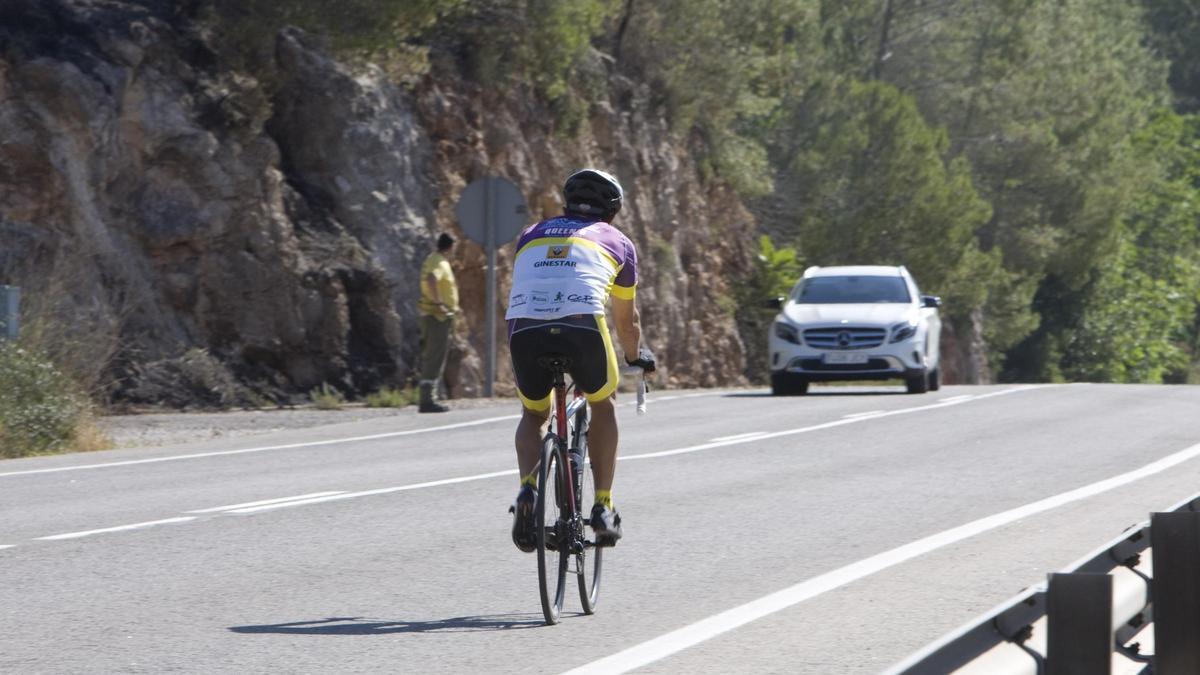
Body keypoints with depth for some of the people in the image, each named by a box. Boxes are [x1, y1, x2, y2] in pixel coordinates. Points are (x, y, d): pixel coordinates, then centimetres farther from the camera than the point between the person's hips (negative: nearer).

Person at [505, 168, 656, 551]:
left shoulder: (531, 236, 33)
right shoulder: (616, 242, 27)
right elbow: (627, 320, 36)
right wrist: (636, 357, 56)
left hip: (524, 329, 2)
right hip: (583, 327, -2)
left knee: (533, 415, 26)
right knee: (603, 405, 26)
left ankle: (527, 489, -1)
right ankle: (603, 507, 19)